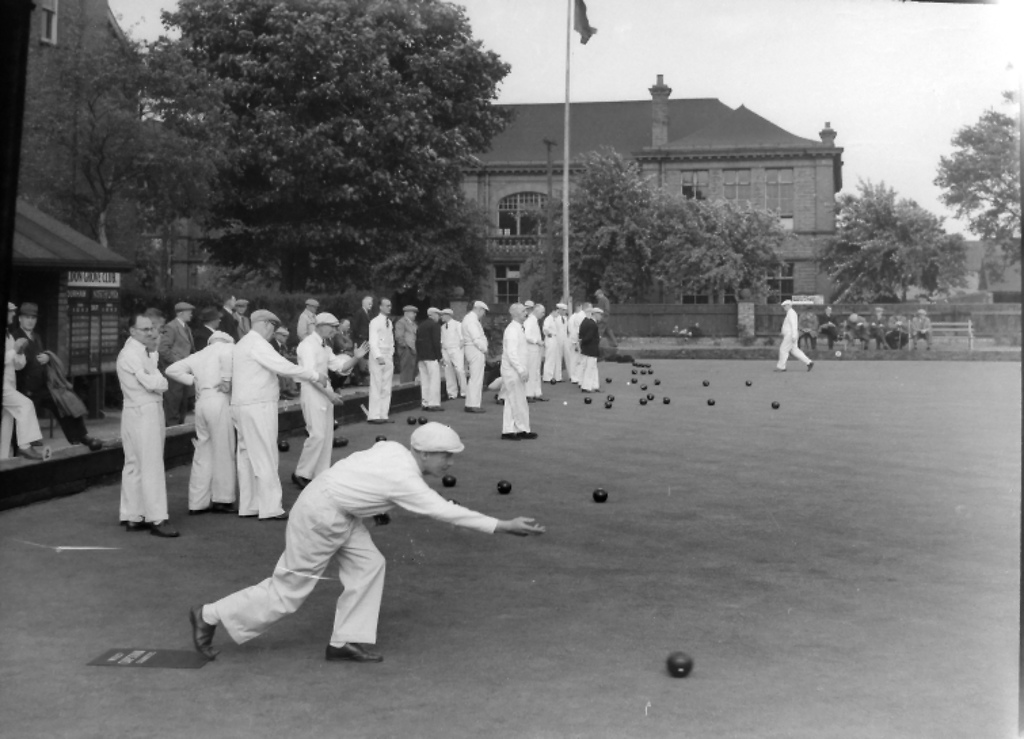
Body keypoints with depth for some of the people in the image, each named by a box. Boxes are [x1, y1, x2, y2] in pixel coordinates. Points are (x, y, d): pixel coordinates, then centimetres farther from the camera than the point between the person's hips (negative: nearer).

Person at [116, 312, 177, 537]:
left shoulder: (143, 352, 18)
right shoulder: (131, 354, -13)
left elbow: (155, 381, 11)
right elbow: (150, 383, -20)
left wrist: (157, 380, -9)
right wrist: (163, 381, -2)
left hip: (152, 411, 10)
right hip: (142, 413, -10)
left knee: (135, 466, 13)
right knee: (151, 467, -8)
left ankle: (132, 517, 19)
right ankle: (157, 519, -6)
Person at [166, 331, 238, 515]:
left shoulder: (198, 355, 22)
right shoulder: (228, 347, 4)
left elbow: (172, 370, 18)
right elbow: (227, 357, -21)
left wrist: (193, 380, 17)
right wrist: (226, 381, -13)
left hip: (201, 402, 6)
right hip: (219, 401, -6)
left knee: (203, 454, 10)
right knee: (223, 452, 1)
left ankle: (197, 502, 11)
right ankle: (222, 500, 4)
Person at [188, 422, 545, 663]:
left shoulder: (395, 449, -3)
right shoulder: (404, 480, -26)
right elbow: (448, 513, -26)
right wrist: (504, 526, -26)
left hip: (338, 509, 9)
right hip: (320, 516, -9)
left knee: (367, 565, 4)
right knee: (289, 588, 2)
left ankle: (345, 642, 9)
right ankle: (209, 616, 13)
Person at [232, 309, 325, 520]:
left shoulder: (242, 344, 18)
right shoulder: (258, 344, -13)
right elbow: (285, 367, -20)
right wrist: (315, 376, -14)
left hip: (242, 406, 10)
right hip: (258, 406, -10)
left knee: (247, 456, 11)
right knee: (265, 457, -7)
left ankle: (248, 506, 15)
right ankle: (270, 508, -6)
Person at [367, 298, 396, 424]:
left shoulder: (389, 322, 14)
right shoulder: (375, 322, -9)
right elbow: (373, 341, -17)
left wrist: (391, 355, 9)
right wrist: (378, 356, -26)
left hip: (388, 357, 7)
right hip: (378, 357, -7)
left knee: (386, 389, 7)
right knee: (376, 387, -7)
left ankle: (384, 415, 11)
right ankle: (373, 415, -5)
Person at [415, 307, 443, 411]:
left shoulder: (421, 326, 18)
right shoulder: (435, 325, -6)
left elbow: (417, 341, 16)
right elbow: (436, 342, -14)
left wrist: (418, 356, 16)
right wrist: (439, 356, -11)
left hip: (421, 357, 8)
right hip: (431, 356, -8)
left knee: (424, 380, 8)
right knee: (434, 380, -7)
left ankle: (425, 403, 7)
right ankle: (434, 403, -11)